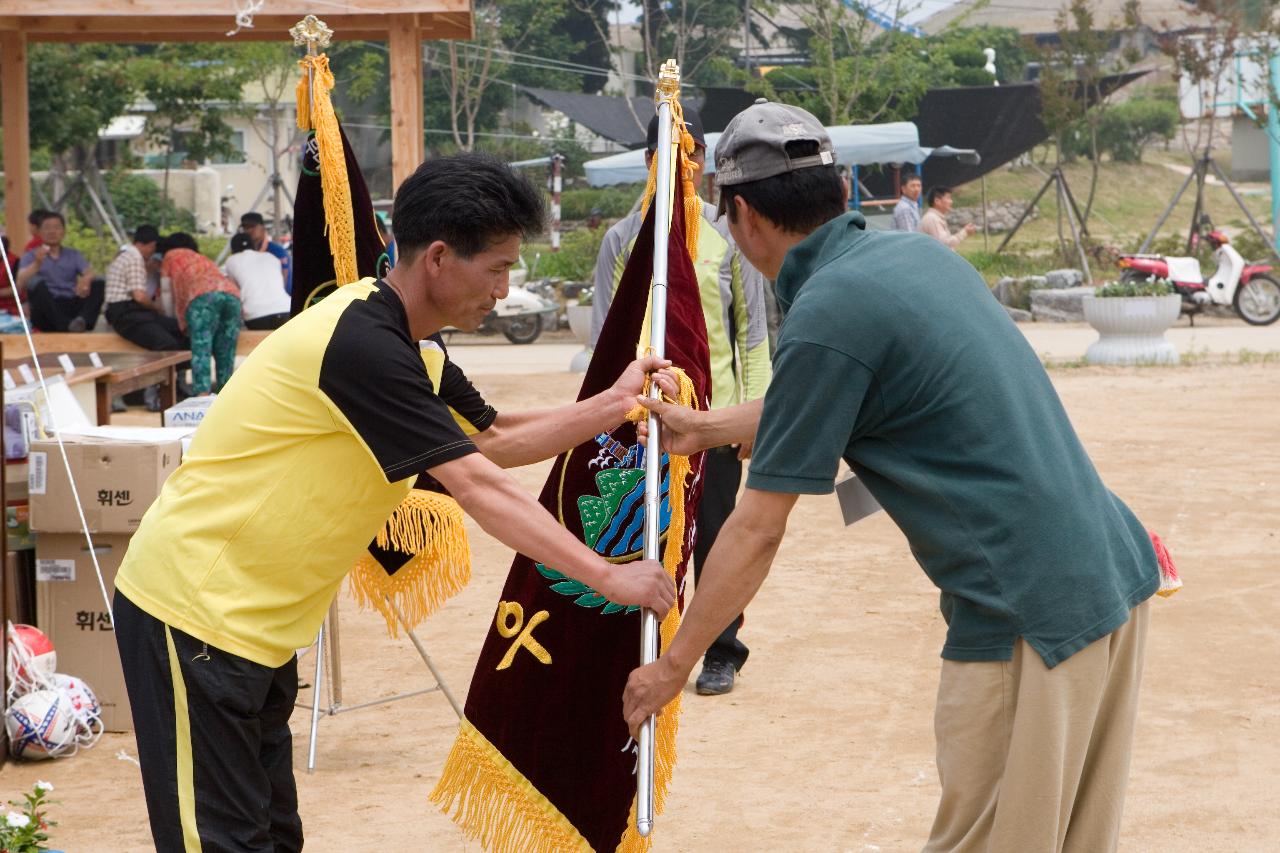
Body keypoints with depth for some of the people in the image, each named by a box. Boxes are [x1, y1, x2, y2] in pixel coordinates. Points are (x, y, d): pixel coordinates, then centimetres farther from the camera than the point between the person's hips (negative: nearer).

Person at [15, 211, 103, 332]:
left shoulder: (73, 255, 21)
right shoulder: (31, 256, 13)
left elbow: (89, 273, 2)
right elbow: (21, 284, -5)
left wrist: (86, 280, -24)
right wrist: (36, 264, -23)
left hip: (73, 306, 2)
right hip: (47, 315, -2)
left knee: (99, 285, -21)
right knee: (37, 283, -31)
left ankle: (83, 321, -51)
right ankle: (67, 326, -51)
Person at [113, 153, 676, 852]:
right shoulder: (363, 345, -24)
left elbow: (496, 440, 18)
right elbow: (479, 488, -24)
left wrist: (613, 405, 6)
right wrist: (609, 578, -20)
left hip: (253, 620, 10)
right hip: (193, 609, -10)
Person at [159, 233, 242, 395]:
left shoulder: (171, 256, 28)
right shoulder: (204, 260, 41)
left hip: (203, 296, -5)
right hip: (232, 293, 5)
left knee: (201, 349, -15)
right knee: (224, 351, 8)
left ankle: (202, 396, -29)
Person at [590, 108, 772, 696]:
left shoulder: (728, 236, 5)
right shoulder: (623, 238, 5)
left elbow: (753, 331, 6)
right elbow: (605, 334, 5)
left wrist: (755, 412, -1)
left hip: (715, 412, 0)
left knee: (715, 535, 4)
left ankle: (721, 653, 15)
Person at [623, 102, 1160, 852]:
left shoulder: (825, 316, -13)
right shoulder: (918, 253, 11)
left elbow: (757, 533, -8)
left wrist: (673, 666, 4)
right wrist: (703, 429, 41)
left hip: (1030, 615, -8)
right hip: (1116, 573, 8)